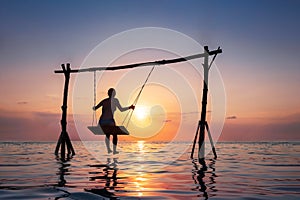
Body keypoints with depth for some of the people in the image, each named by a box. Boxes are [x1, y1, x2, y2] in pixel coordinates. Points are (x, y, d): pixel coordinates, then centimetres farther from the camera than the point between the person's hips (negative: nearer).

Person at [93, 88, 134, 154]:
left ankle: (108, 149, 24)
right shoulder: (115, 100, 1)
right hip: (110, 122, -4)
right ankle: (114, 150, 23)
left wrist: (94, 107, 39)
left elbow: (94, 108, 15)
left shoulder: (104, 101, 12)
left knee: (107, 135, 29)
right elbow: (121, 109, 2)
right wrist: (130, 107, 15)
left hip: (102, 122, 4)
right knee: (115, 135, 20)